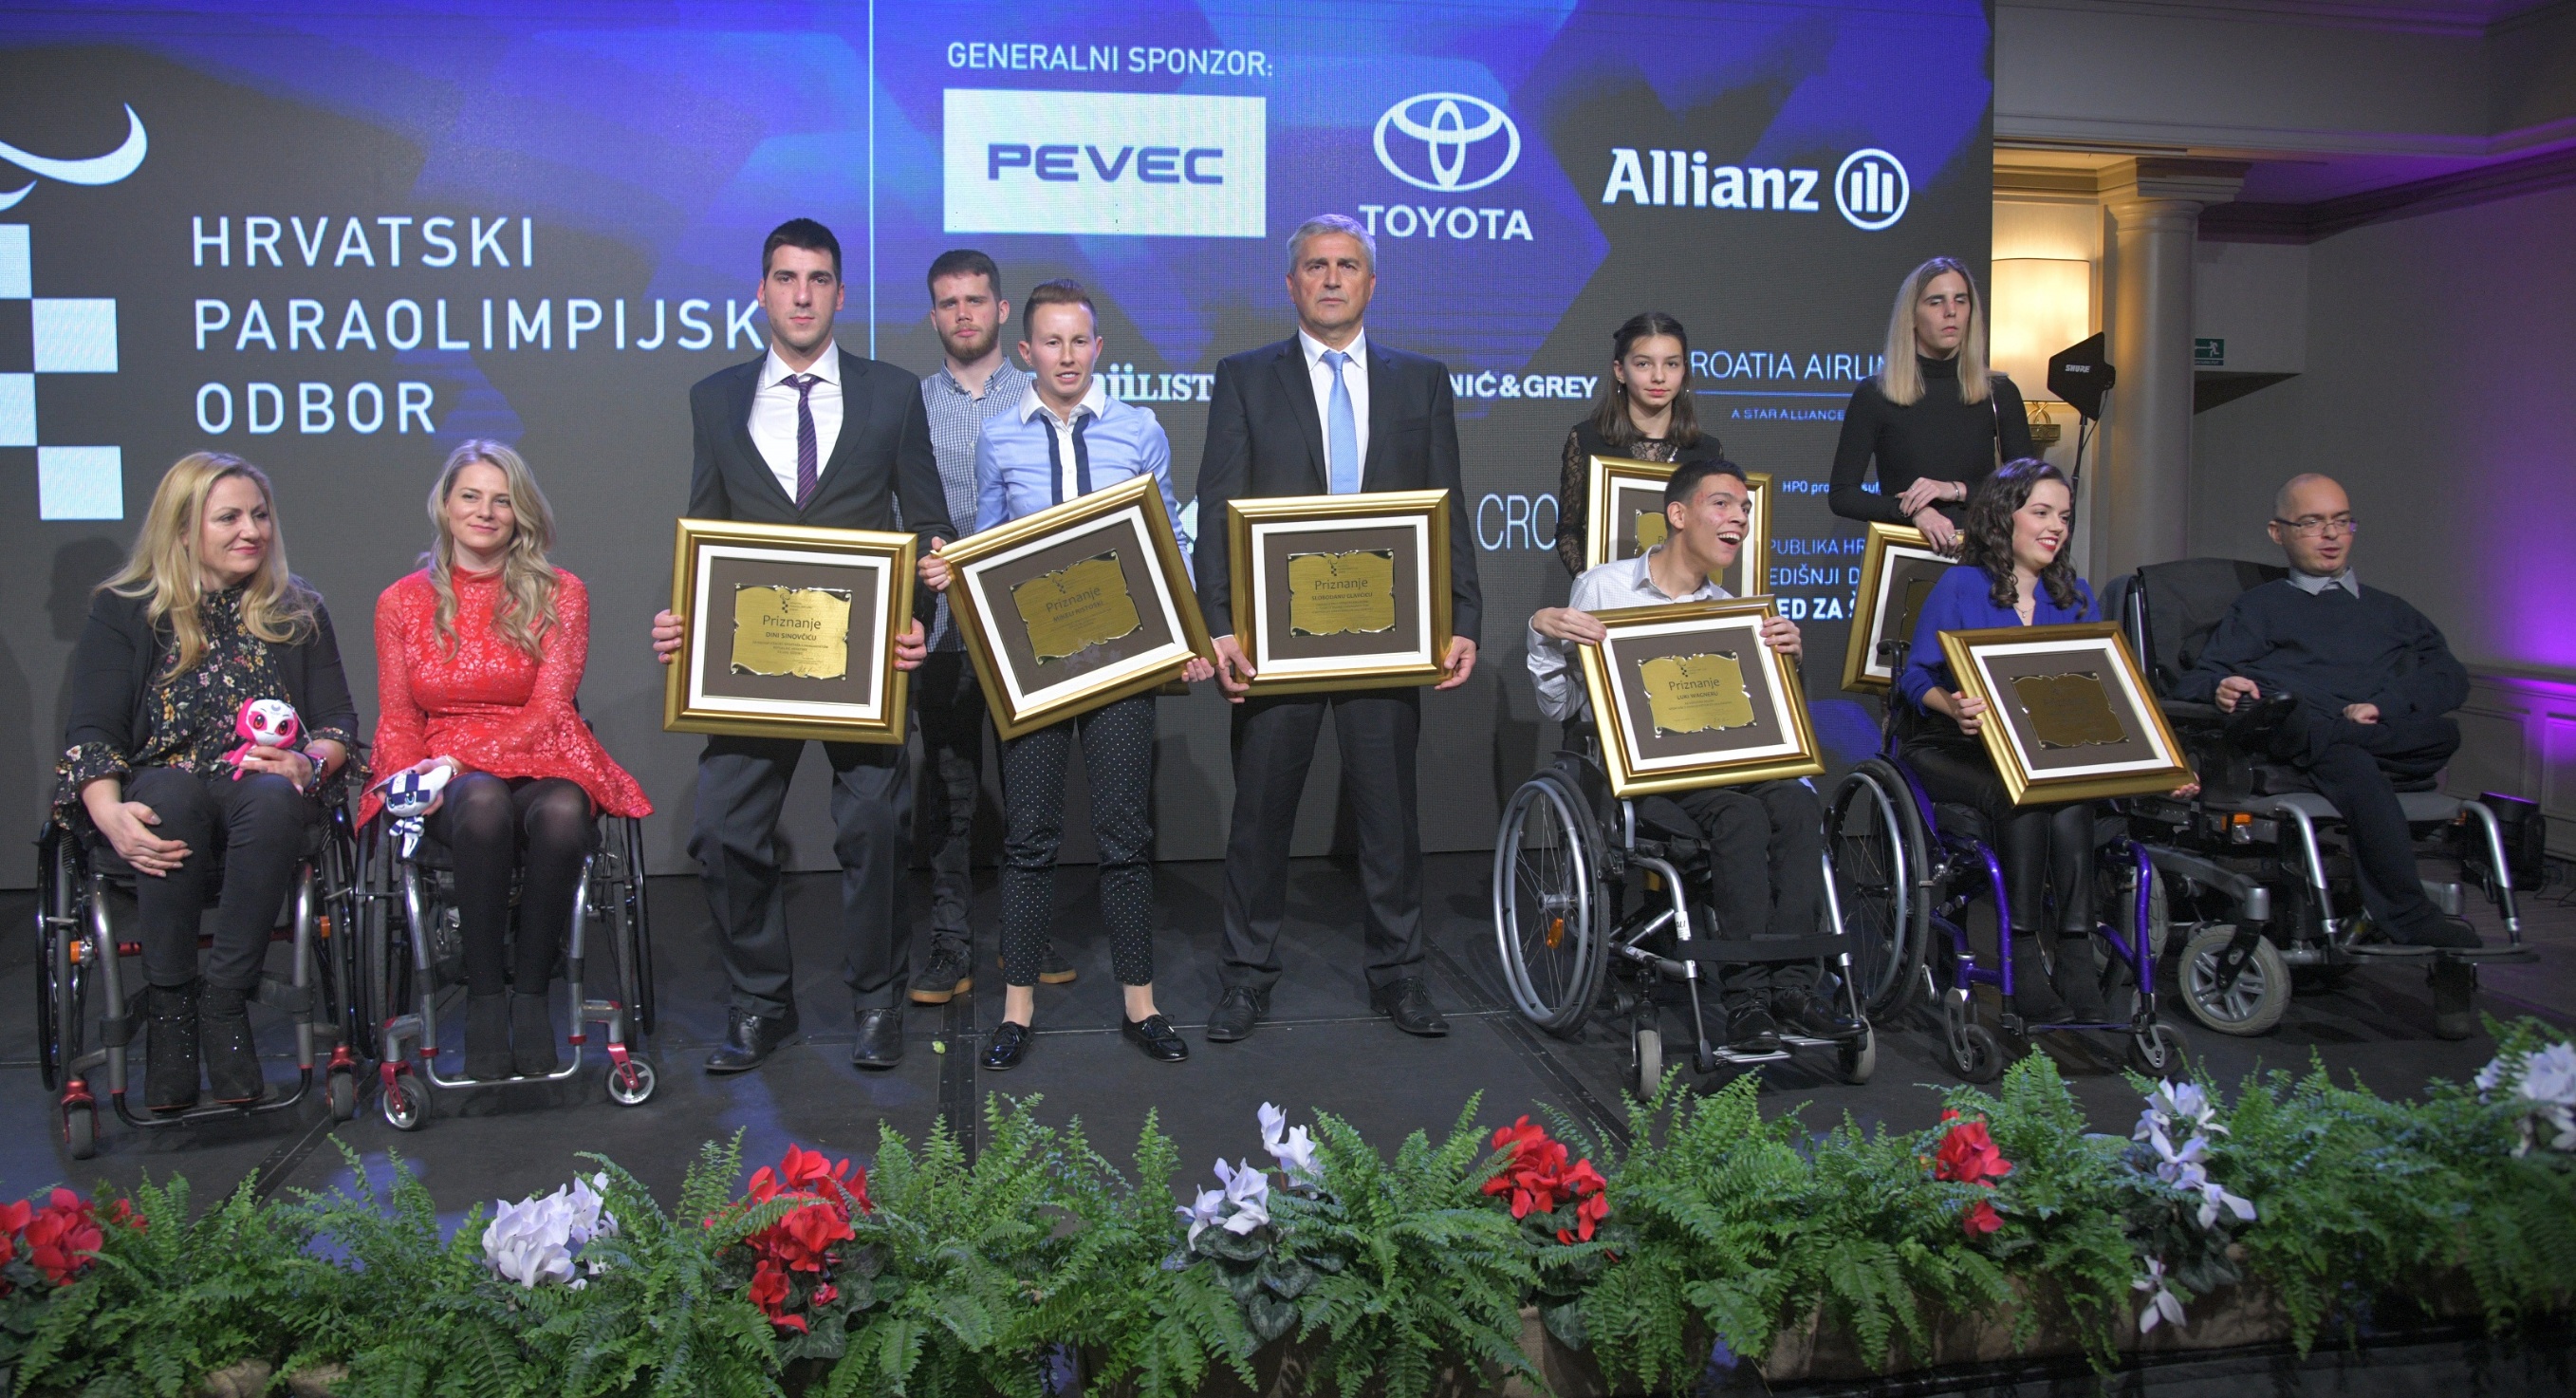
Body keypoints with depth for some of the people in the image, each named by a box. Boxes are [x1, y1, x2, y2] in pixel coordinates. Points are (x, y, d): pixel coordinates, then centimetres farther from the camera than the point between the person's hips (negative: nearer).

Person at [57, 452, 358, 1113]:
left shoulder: (297, 612, 14)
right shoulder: (123, 613, 8)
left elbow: (339, 723, 9)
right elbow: (90, 734, -2)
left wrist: (309, 763, -16)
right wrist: (112, 816, -22)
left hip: (263, 796, 1)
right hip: (158, 807, -1)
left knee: (273, 798, -35)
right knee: (175, 791, -37)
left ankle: (224, 1003, -29)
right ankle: (169, 1010, -29)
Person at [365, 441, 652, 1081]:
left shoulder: (559, 595, 7)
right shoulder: (402, 602, 14)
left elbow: (548, 710, -3)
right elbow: (397, 721, 14)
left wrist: (462, 760, -17)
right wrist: (411, 779, -9)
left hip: (537, 761, 0)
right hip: (449, 783, 1)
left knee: (562, 812, -38)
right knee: (485, 802, -38)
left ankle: (530, 991, -21)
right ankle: (484, 995, -26)